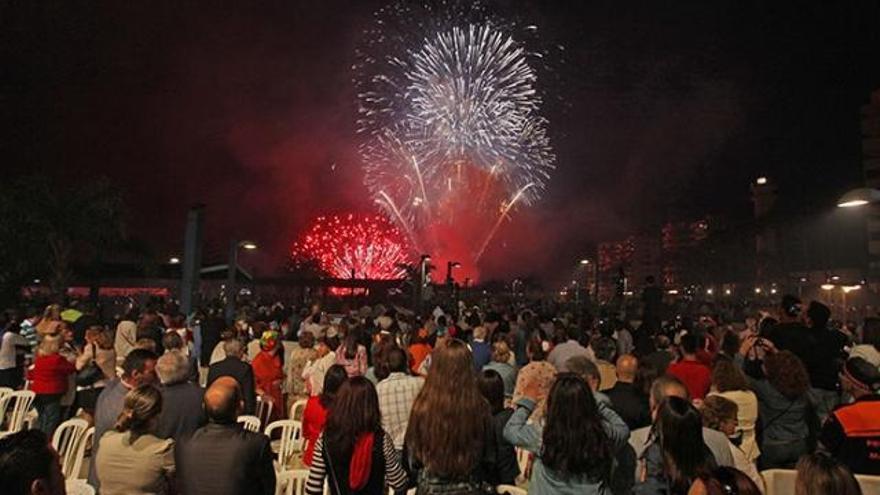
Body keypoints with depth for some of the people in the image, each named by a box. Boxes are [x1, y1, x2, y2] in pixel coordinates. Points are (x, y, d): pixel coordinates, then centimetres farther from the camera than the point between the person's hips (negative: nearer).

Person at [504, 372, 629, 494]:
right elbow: (623, 428, 2)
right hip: (594, 491, 2)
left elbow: (510, 431, -9)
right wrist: (596, 403, 3)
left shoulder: (543, 436, -26)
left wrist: (527, 402, 2)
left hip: (550, 490, -2)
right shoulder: (605, 433, -21)